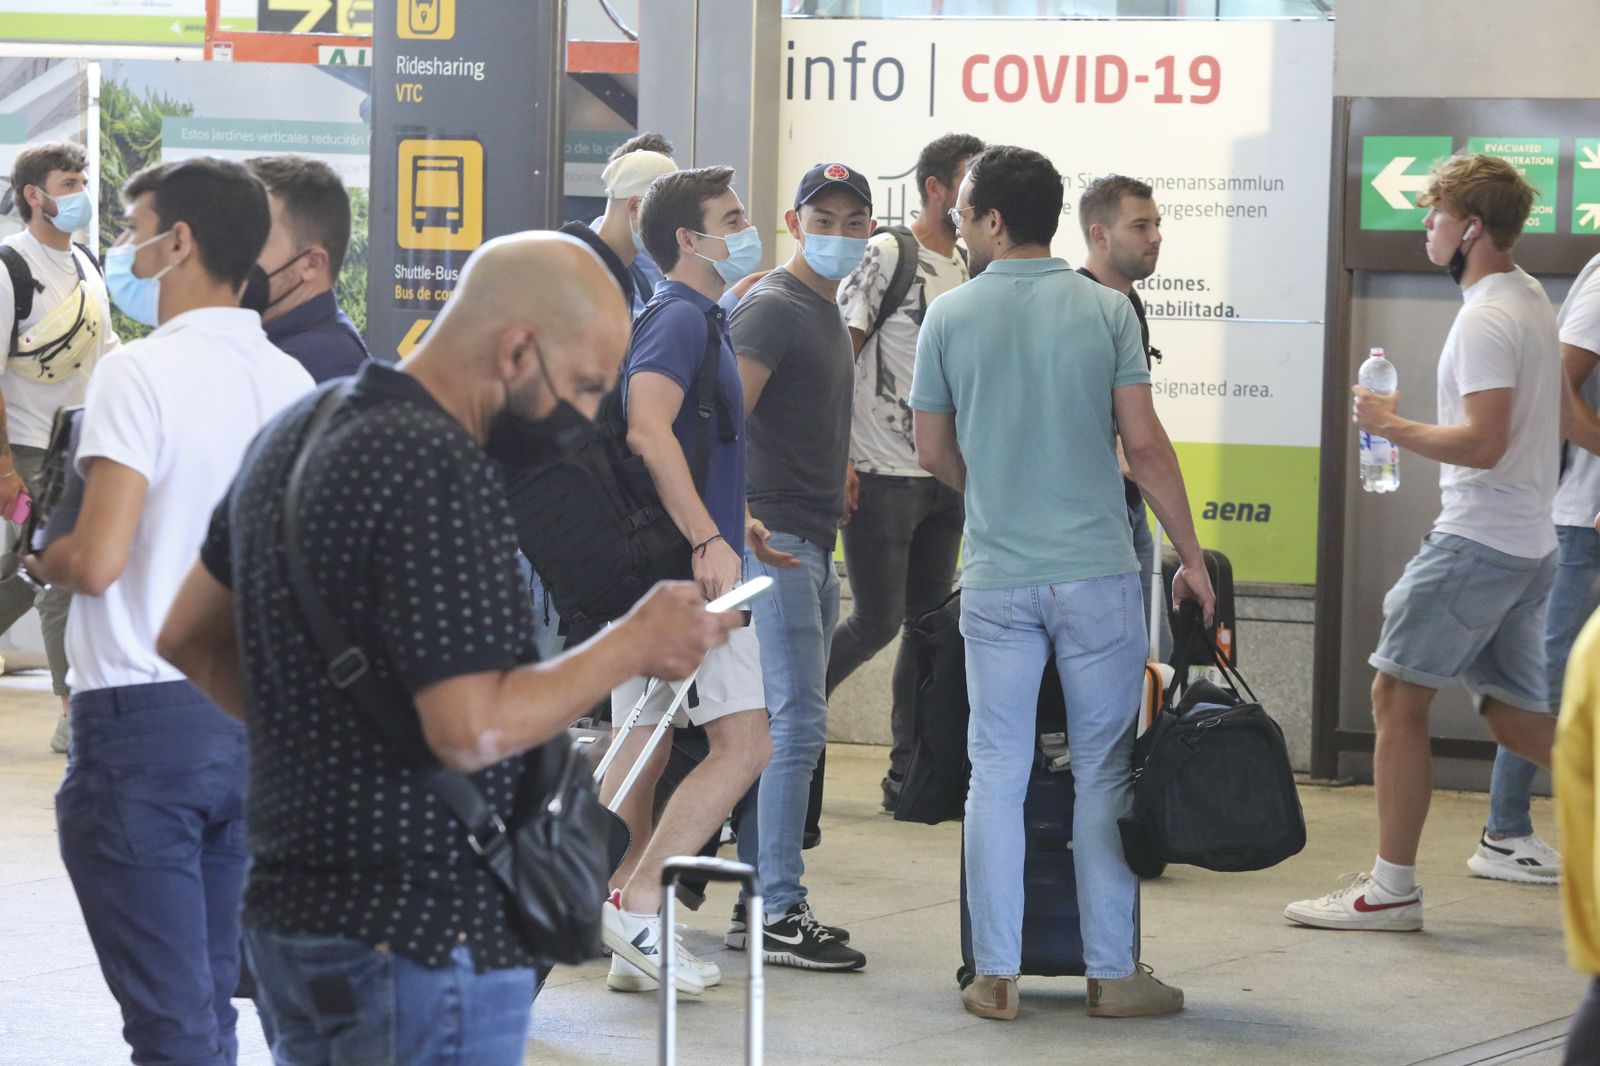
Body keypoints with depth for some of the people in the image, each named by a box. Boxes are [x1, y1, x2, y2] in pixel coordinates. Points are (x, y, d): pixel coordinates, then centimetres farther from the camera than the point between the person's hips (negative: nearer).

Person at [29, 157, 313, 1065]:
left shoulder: (142, 375, -13)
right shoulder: (291, 383, 8)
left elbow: (98, 560, -20)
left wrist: (40, 559, 0)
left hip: (143, 717, -7)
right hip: (253, 714, 7)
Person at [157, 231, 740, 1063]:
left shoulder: (296, 431, 11)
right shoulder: (442, 472, -19)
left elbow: (190, 636, 21)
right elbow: (474, 730, -24)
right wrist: (633, 645, -12)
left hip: (286, 916, 10)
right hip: (425, 934, -10)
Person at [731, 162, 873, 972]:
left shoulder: (826, 311, 18)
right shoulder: (771, 308, -13)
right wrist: (735, 515, -37)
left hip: (812, 542, 10)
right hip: (774, 540, -10)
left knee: (790, 726, 12)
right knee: (796, 725, -11)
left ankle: (759, 901, 17)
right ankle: (778, 913, -10)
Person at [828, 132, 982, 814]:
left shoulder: (970, 266, 14)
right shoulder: (887, 255, -9)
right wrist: (837, 458, -17)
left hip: (946, 477, 7)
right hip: (883, 476, -7)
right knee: (877, 621, -6)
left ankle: (908, 776, 13)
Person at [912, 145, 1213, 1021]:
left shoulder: (950, 317, -1)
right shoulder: (1105, 310, -3)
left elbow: (933, 452, 7)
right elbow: (1144, 443, -5)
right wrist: (1191, 556, 3)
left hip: (996, 578, 1)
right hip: (1096, 572, 0)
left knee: (997, 774, 6)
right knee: (1104, 774, 7)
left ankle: (995, 976, 6)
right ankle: (1112, 973, 9)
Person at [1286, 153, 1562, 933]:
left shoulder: (1486, 319, -17)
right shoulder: (1531, 300, 15)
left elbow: (1485, 442, -25)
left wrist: (1393, 427, -14)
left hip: (1478, 541, -10)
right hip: (1529, 543, 10)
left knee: (1397, 697, -3)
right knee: (1515, 716, 13)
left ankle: (1392, 888, 0)